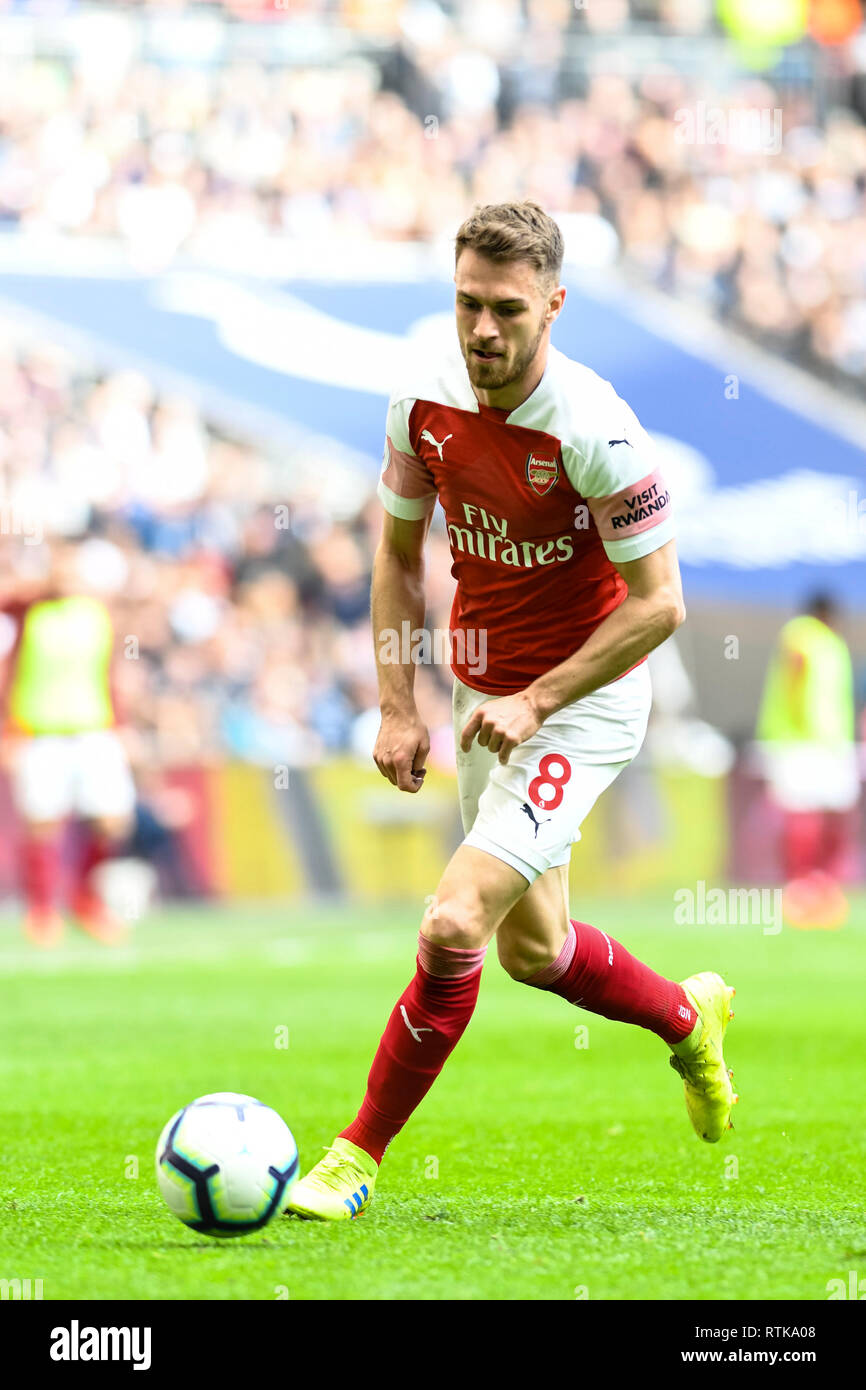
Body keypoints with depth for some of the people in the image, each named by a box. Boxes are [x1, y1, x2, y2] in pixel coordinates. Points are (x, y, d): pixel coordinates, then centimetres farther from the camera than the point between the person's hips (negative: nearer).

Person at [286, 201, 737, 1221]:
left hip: (582, 703, -7)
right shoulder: (423, 402, -8)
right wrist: (397, 704, -2)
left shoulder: (593, 430, -25)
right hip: (484, 694, 7)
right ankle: (687, 1017, 48)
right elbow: (398, 553, 7)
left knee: (456, 921, -19)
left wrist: (534, 704, -23)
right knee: (532, 949, 18)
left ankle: (359, 1159, -6)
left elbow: (658, 605, -20)